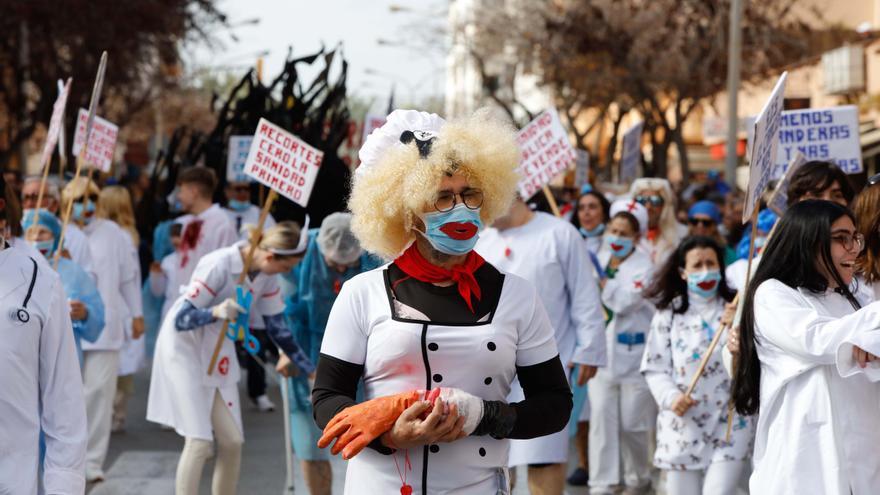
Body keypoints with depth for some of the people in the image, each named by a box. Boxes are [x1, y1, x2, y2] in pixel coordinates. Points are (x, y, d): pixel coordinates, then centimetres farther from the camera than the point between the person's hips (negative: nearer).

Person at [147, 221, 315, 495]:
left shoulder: (266, 276, -5)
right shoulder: (219, 265, -27)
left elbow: (278, 329, 6)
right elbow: (180, 319, -26)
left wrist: (311, 372, 6)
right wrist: (216, 312, -45)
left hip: (219, 355, 7)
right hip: (184, 349, -7)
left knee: (232, 441, 2)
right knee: (199, 442, -14)